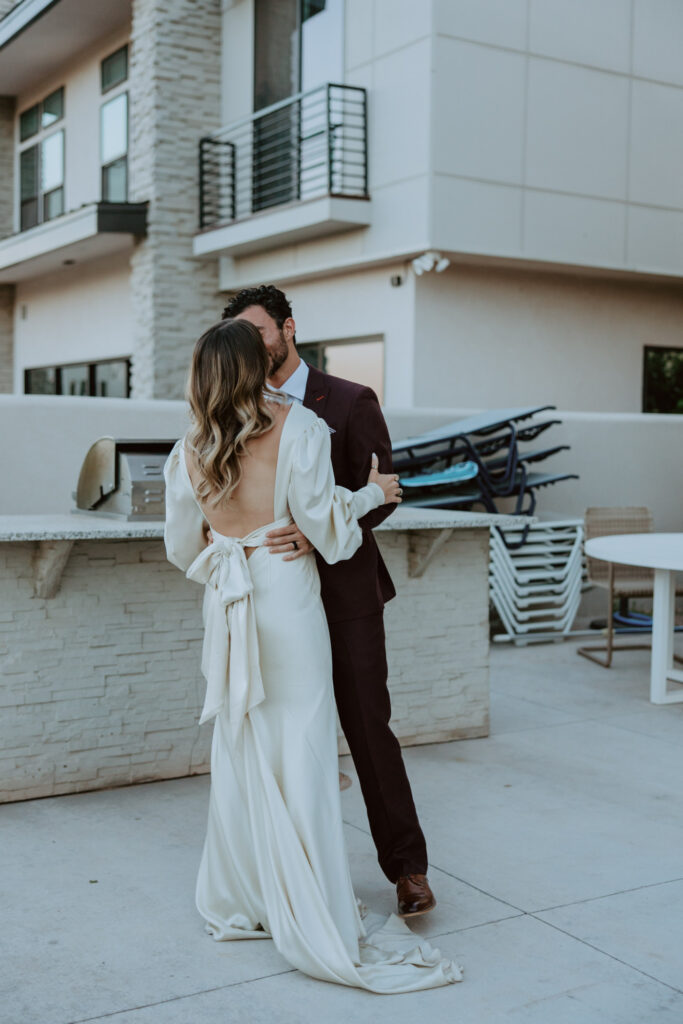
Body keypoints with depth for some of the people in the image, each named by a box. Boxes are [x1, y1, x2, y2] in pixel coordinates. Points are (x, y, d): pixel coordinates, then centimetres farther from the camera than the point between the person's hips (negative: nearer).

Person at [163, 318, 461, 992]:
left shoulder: (190, 448, 5)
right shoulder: (297, 426, -8)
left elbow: (181, 547, 10)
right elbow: (321, 521, -7)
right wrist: (369, 494, 10)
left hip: (226, 608, 5)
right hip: (286, 596, -4)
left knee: (237, 750, 14)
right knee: (300, 754, -2)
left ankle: (235, 903, 25)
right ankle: (320, 930, 4)